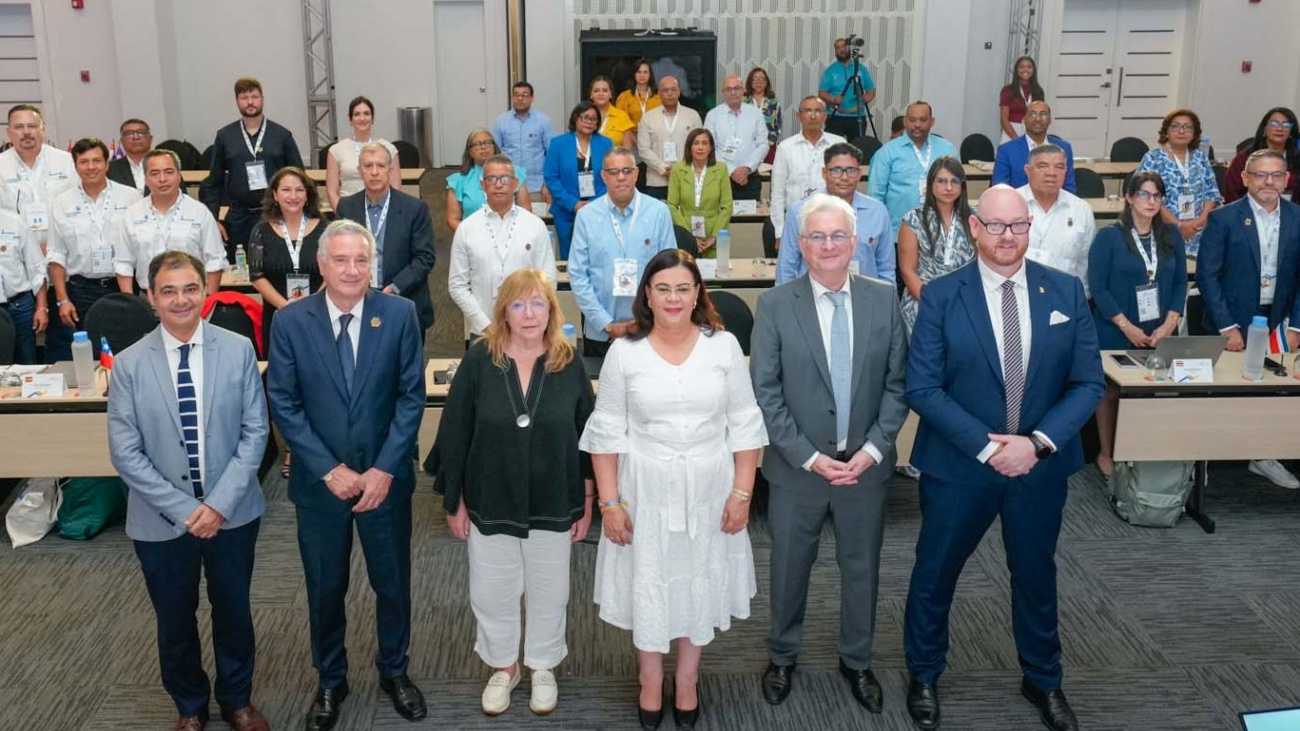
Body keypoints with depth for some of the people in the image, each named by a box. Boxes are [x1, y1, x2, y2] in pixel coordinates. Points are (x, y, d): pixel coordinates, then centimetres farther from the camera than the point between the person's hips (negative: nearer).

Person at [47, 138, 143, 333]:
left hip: (123, 288, -1)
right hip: (81, 292, 1)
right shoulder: (61, 203, 5)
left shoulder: (130, 197, 1)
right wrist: (62, 300, 0)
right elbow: (56, 256, 6)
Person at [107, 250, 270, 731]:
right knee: (175, 620, 16)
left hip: (232, 512, 0)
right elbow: (125, 453, -8)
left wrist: (220, 503, -14)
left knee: (234, 612, 17)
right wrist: (183, 510, -14)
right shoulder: (129, 364, -9)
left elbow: (255, 432, -6)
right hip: (161, 521, 0)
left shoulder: (239, 350, -8)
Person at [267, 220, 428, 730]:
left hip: (385, 477, 0)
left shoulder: (400, 314, -8)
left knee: (393, 583, 15)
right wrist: (330, 470, -13)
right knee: (325, 588, 14)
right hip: (320, 481, 0)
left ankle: (394, 671, 38)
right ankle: (330, 681, 36)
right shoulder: (290, 322, -8)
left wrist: (384, 468, -13)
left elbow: (412, 395, -7)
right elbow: (284, 405, -6)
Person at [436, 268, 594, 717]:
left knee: (548, 592, 16)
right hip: (490, 504, 0)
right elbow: (454, 434, -5)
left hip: (553, 505, 0)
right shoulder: (479, 360, -10)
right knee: (491, 593, 14)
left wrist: (587, 502, -1)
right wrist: (454, 501, -4)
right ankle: (502, 666, 39)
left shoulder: (569, 364, -8)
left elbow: (588, 437, -2)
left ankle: (543, 666, 40)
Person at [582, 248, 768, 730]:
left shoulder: (724, 346, -5)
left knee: (700, 582, 13)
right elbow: (607, 432, -3)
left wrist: (742, 493, -6)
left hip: (708, 488, 1)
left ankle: (688, 680, 34)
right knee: (647, 583, 11)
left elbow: (744, 426, -2)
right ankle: (650, 681, 33)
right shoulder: (624, 352, -6)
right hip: (645, 488, 0)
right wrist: (609, 501, -6)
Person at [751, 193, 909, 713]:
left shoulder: (884, 300, -1)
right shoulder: (775, 305, -7)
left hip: (866, 465, 2)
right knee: (789, 568, 13)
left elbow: (897, 384, 0)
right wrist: (809, 457, -14)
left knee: (861, 568, 15)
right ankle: (782, 657, 35)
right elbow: (765, 392, -9)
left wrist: (873, 450, -9)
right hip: (798, 467, -2)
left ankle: (856, 661, 36)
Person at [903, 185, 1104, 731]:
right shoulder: (940, 296, -11)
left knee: (1036, 576, 20)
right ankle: (923, 676, 38)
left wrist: (1037, 442, -17)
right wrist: (986, 446, -20)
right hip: (959, 465, -2)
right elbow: (922, 388, -14)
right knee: (935, 575, 13)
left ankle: (1043, 681, 43)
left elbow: (1088, 383, -4)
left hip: (1041, 465, 2)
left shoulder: (1066, 292, -4)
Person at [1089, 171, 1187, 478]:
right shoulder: (1109, 237, -6)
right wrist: (1127, 327, -14)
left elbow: (1180, 282, 7)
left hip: (1160, 333, 3)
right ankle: (1106, 454, 19)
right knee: (1112, 391, 6)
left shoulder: (1171, 235, 6)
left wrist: (1169, 324, -6)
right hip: (1117, 333, -3)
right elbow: (1098, 288, -9)